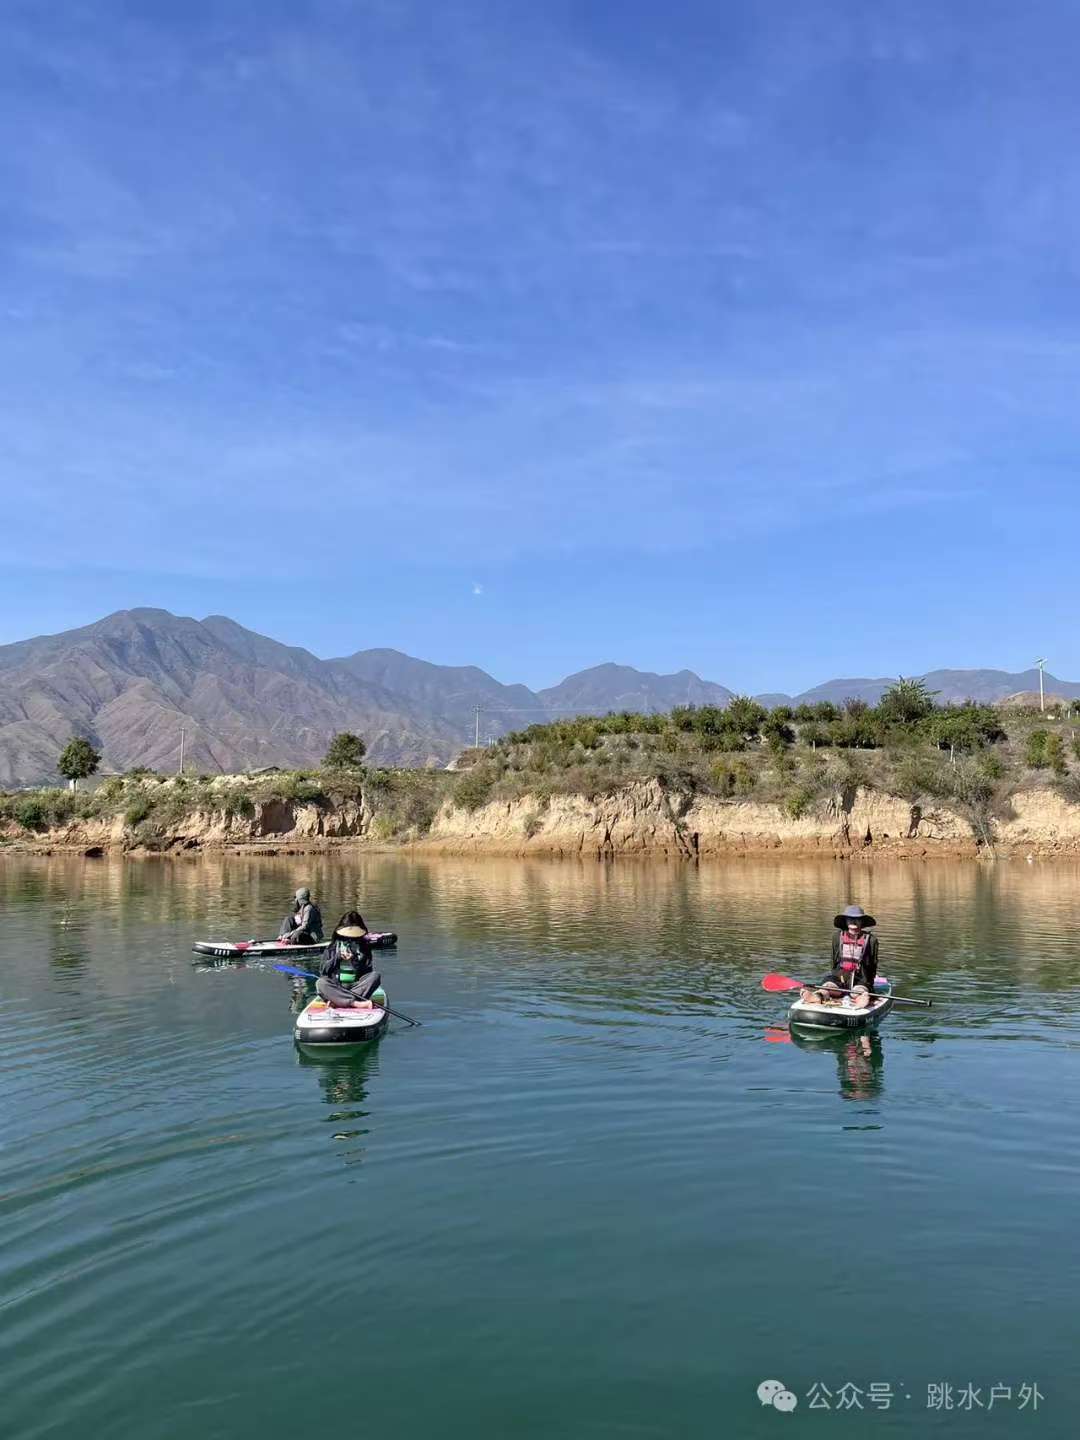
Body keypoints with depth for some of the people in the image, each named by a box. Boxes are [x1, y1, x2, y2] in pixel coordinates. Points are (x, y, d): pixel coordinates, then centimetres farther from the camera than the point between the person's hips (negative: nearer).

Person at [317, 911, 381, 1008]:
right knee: (320, 983, -29)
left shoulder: (364, 945, 9)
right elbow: (323, 970, 4)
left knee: (375, 976, -26)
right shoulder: (334, 945, 10)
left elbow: (368, 971, 0)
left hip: (356, 986, 0)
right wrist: (337, 958, -10)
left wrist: (355, 961, -16)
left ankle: (338, 1000, -35)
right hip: (336, 987, 0)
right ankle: (356, 1003, -40)